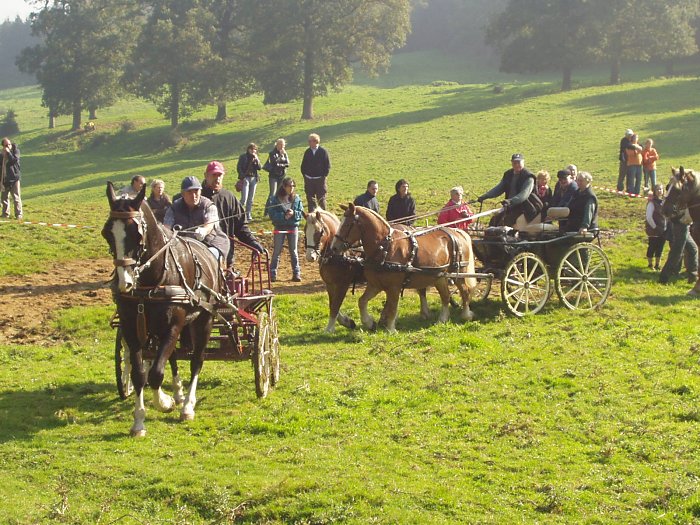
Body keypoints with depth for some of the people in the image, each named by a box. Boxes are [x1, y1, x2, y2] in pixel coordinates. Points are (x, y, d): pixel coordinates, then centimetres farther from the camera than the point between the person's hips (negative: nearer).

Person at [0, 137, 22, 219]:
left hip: (14, 177, -4)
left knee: (16, 197, -7)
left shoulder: (15, 150, -3)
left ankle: (18, 214, -3)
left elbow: (14, 160, -21)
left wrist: (8, 152, -16)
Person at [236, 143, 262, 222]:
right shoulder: (243, 157, -1)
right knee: (244, 198, -13)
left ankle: (248, 215, 11)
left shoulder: (255, 158, 12)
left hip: (254, 179, 5)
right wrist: (243, 177, -11)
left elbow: (260, 168, 3)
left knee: (251, 198, 6)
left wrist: (257, 160, -11)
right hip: (245, 178, -5)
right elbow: (239, 168, -4)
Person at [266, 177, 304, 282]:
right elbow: (272, 214, -11)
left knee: (293, 251, 8)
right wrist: (284, 216, -24)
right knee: (277, 251, 3)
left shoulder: (296, 198, 1)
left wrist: (294, 213, -17)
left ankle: (296, 273, 14)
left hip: (293, 227, 2)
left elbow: (301, 213, 3)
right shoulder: (275, 199, -7)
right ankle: (273, 273, 10)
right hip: (280, 227, -2)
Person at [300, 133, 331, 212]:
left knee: (321, 198, 4)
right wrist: (304, 175, 3)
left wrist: (324, 176, -9)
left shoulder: (323, 151, -6)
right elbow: (303, 165, 12)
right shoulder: (307, 152, 4)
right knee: (310, 198, 6)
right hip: (309, 179, 3)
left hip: (320, 179, -3)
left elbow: (327, 165, -3)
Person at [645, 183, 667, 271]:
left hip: (663, 230, 6)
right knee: (652, 247, 4)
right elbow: (649, 217, -16)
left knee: (660, 247, 12)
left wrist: (667, 226, 5)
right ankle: (650, 264, 19)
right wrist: (654, 227, -15)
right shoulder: (652, 203, -13)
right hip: (654, 230, -6)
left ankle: (657, 264, 24)